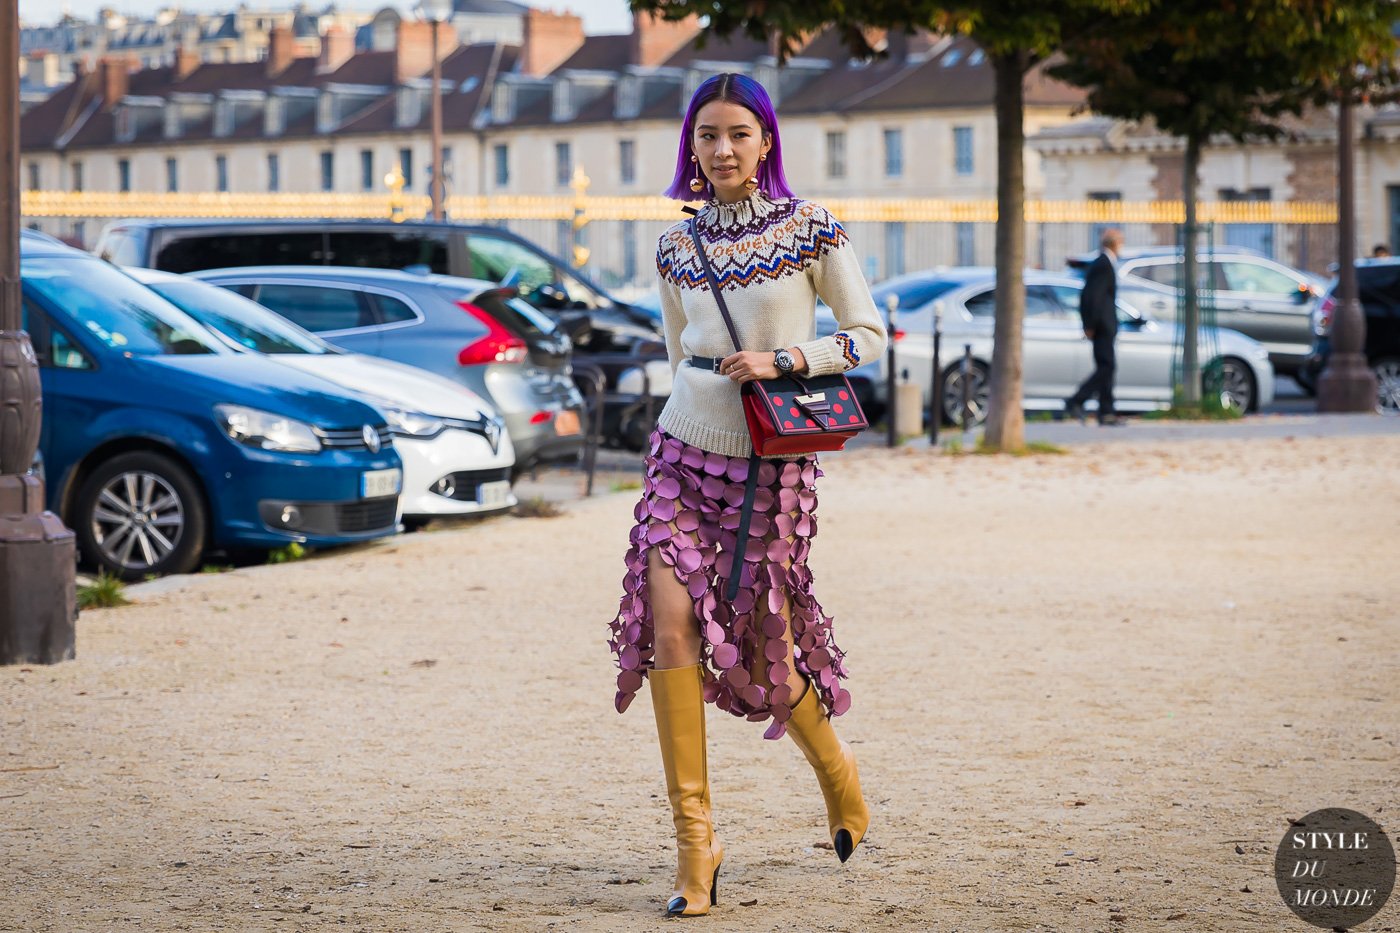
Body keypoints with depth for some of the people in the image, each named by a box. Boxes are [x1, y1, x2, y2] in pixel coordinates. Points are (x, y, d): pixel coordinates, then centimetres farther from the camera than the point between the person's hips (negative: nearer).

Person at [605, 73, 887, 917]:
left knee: (761, 643, 4)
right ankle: (694, 834, -10)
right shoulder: (677, 249, 7)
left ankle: (834, 766, 36)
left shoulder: (814, 231, -3)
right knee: (670, 626, -14)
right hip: (685, 452, 3)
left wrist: (780, 358, -14)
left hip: (773, 463, -3)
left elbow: (869, 336, -2)